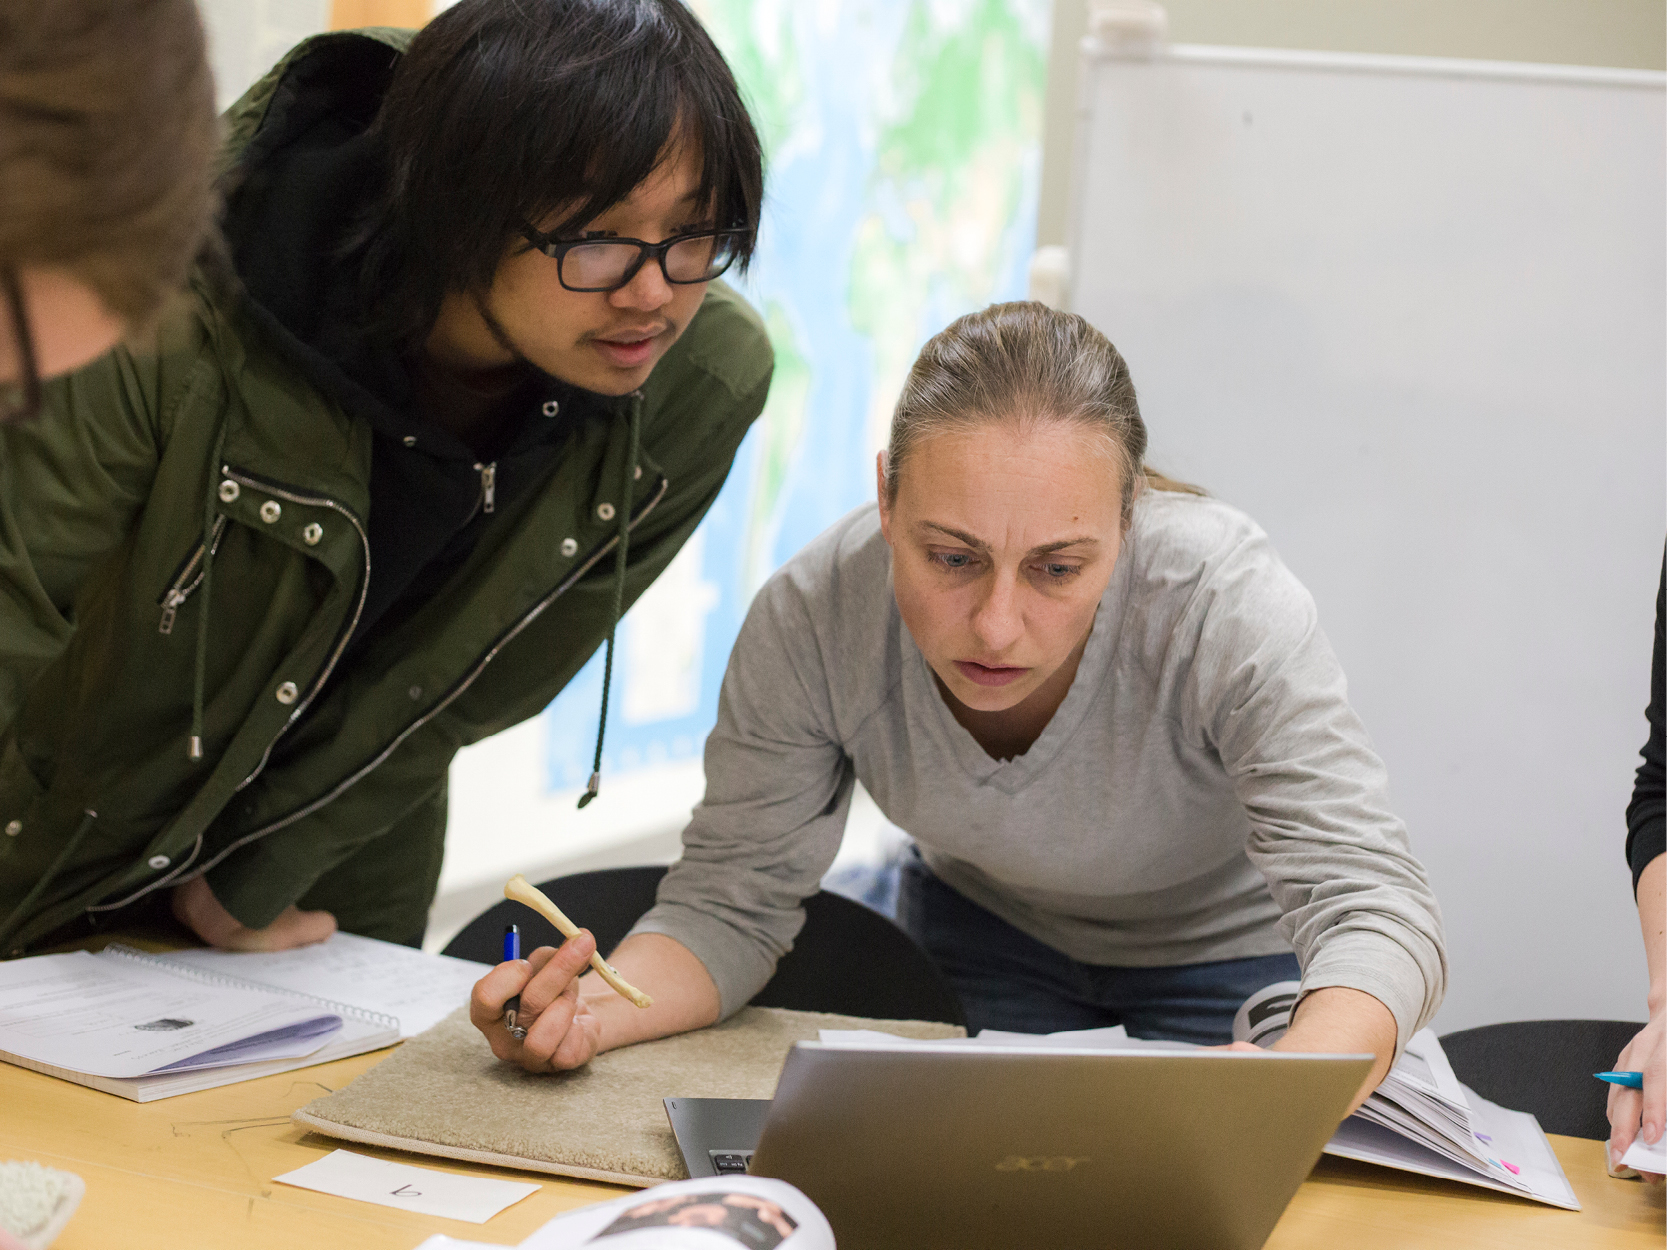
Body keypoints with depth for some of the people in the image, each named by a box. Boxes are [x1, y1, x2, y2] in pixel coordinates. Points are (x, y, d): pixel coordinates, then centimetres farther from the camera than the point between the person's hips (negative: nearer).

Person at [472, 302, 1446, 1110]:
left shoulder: (1227, 601, -37)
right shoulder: (811, 619, -30)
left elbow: (1376, 906, -41)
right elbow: (730, 901, -19)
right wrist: (593, 1012, -42)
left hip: (1224, 956, -2)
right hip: (982, 941, 3)